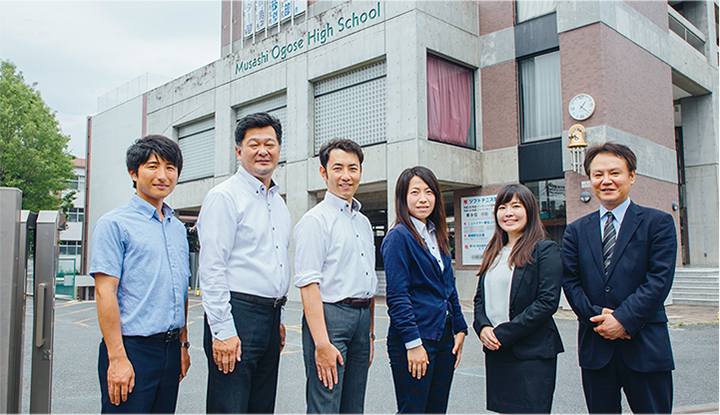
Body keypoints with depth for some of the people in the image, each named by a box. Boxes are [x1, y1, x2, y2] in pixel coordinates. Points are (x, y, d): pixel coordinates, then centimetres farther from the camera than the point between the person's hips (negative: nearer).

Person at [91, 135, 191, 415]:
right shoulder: (114, 224, -6)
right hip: (132, 348, -6)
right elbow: (105, 292, -12)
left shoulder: (178, 229, 14)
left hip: (170, 349, 6)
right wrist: (117, 358, -17)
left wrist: (183, 344, 15)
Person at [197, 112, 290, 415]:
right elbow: (212, 269, -14)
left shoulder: (279, 203, 16)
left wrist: (279, 319, 18)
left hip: (271, 315, 8)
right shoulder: (224, 196, -8)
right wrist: (222, 330, -18)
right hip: (237, 313, -7)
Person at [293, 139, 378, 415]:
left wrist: (370, 333, 19)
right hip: (329, 316, -7)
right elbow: (308, 284, -15)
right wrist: (322, 343, -21)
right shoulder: (315, 220, -7)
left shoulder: (364, 222, 18)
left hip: (362, 318, 8)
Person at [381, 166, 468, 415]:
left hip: (444, 338, 8)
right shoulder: (399, 237, -11)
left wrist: (460, 329, 11)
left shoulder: (438, 236, 12)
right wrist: (413, 343, -18)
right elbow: (397, 296, -15)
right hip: (414, 340, -7)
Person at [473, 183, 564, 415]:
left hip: (532, 353, -6)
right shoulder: (493, 253, 14)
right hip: (495, 352, 6)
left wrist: (503, 334, -15)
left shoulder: (545, 250, -6)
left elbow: (548, 301, -14)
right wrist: (483, 327, -5)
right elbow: (480, 297, 16)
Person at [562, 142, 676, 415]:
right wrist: (597, 316, -12)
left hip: (645, 346, -2)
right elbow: (570, 282, 3)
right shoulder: (576, 231, 9)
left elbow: (659, 280, -8)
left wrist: (622, 319, -15)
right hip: (595, 347, 3)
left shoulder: (658, 223, 1)